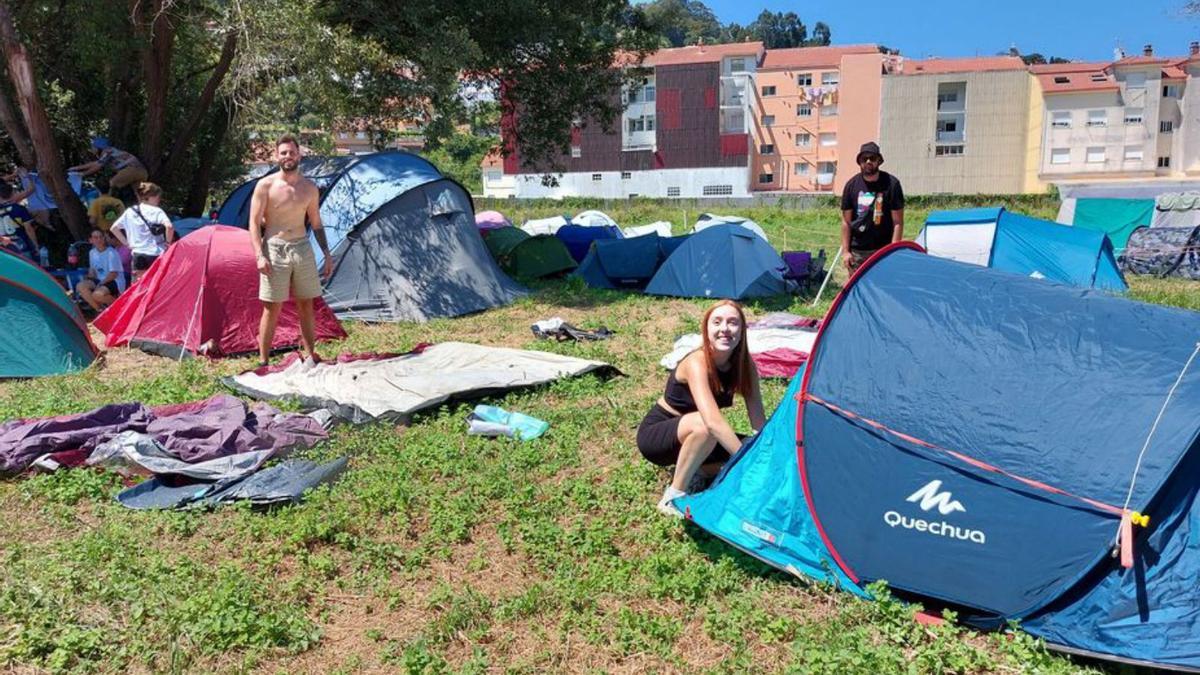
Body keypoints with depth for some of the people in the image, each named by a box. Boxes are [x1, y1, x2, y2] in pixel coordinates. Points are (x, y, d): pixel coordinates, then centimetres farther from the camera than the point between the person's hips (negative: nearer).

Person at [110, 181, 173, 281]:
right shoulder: (157, 212, -6)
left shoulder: (130, 211, 9)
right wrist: (168, 242, -7)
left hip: (138, 255, 4)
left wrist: (127, 243, 16)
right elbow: (169, 227, -23)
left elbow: (114, 228, 13)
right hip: (156, 255, -4)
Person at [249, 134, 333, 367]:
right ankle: (263, 361, 8)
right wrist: (259, 255, -15)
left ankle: (312, 358, 17)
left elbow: (316, 224, 14)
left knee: (306, 306, 8)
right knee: (272, 308, -1)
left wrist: (327, 254, 9)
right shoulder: (266, 186, -5)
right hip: (275, 249, -4)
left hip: (302, 248, 4)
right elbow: (254, 223, -5)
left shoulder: (309, 188, 6)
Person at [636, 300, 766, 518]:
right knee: (702, 425, -38)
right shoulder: (697, 363, -31)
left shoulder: (744, 365, -11)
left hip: (691, 438, 7)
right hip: (655, 434, -7)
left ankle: (688, 468, 6)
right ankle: (674, 497, -21)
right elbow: (713, 421, -43)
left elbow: (759, 420, -11)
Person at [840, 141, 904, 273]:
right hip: (857, 251, 2)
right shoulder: (852, 185, 4)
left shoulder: (891, 184, -3)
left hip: (883, 250, -2)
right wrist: (845, 251, 2)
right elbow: (846, 222, 8)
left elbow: (898, 222, -3)